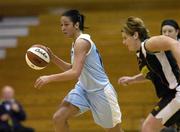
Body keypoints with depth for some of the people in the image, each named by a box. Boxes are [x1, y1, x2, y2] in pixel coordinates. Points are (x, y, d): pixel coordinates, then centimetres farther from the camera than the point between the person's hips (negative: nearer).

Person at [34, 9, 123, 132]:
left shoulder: (82, 42, -21)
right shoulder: (77, 42, 7)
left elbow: (75, 73, -30)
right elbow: (72, 69, 17)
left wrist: (49, 78, -32)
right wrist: (53, 57, 6)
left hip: (100, 91, -8)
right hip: (84, 89, 8)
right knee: (59, 118, -8)